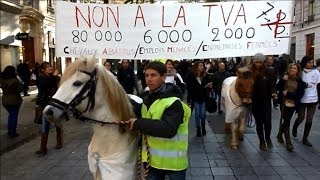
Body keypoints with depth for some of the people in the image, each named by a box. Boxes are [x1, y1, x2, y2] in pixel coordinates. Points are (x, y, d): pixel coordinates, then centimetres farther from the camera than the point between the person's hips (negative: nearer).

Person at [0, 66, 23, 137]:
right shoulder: (15, 80, -20)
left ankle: (9, 130, 26)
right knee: (14, 116, 6)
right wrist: (20, 84, 2)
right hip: (14, 100, -5)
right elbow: (20, 90, -13)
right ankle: (13, 133, 10)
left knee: (11, 114, 23)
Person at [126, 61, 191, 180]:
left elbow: (169, 129, -32)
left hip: (173, 160, -7)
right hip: (153, 158, 7)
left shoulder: (173, 102, -19)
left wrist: (138, 124, -27)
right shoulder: (146, 98, 6)